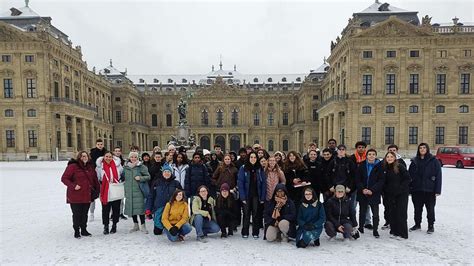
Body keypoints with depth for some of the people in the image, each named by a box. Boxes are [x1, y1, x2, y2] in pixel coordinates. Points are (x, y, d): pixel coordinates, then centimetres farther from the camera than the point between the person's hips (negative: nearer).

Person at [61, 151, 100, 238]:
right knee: (77, 214, 4)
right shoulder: (73, 166, -9)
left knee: (84, 214, 14)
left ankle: (84, 230, 27)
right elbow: (64, 178, -9)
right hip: (75, 196, -5)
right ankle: (76, 231, 20)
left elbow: (94, 179, 19)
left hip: (87, 196, 5)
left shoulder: (90, 167, 11)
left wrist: (96, 190, 12)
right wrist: (73, 186, -20)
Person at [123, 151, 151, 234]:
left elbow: (148, 176, -2)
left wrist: (140, 178, -17)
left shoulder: (141, 167, -2)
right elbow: (123, 177, 21)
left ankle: (143, 226, 6)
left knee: (140, 207, -6)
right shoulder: (125, 167, 9)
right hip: (129, 191, 4)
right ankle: (135, 225, 25)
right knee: (131, 207, 10)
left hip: (138, 190, -4)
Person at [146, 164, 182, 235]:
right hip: (159, 208, 1)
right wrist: (148, 209, -3)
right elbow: (151, 196, 3)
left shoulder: (176, 183, 1)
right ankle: (160, 228, 38)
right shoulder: (157, 183, 3)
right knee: (157, 231, 4)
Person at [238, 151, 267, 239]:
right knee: (246, 214, 5)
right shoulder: (243, 168, -3)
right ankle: (245, 232, 18)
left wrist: (263, 197, -5)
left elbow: (263, 183, 1)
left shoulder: (260, 169, 3)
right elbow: (240, 183, -6)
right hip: (247, 195, -1)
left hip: (256, 195, 1)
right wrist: (242, 197, -13)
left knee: (256, 214, 6)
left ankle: (255, 233, 18)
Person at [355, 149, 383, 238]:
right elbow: (357, 179, 2)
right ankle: (360, 228, 26)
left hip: (374, 194, -2)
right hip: (362, 193, 2)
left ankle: (375, 230, 15)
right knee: (362, 212, 13)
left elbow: (381, 180, -7)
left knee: (375, 214, 1)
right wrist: (362, 189, -11)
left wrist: (372, 190, -14)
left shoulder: (379, 166, -3)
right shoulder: (362, 165, 3)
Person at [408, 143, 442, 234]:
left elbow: (438, 176, -5)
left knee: (430, 209, 6)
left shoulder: (434, 161, -2)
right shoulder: (414, 161, 7)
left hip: (429, 190, -3)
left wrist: (437, 190, -10)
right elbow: (409, 176, 9)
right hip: (416, 190, 3)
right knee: (417, 209, 12)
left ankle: (431, 226, 21)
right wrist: (409, 189, 4)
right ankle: (417, 224, 27)